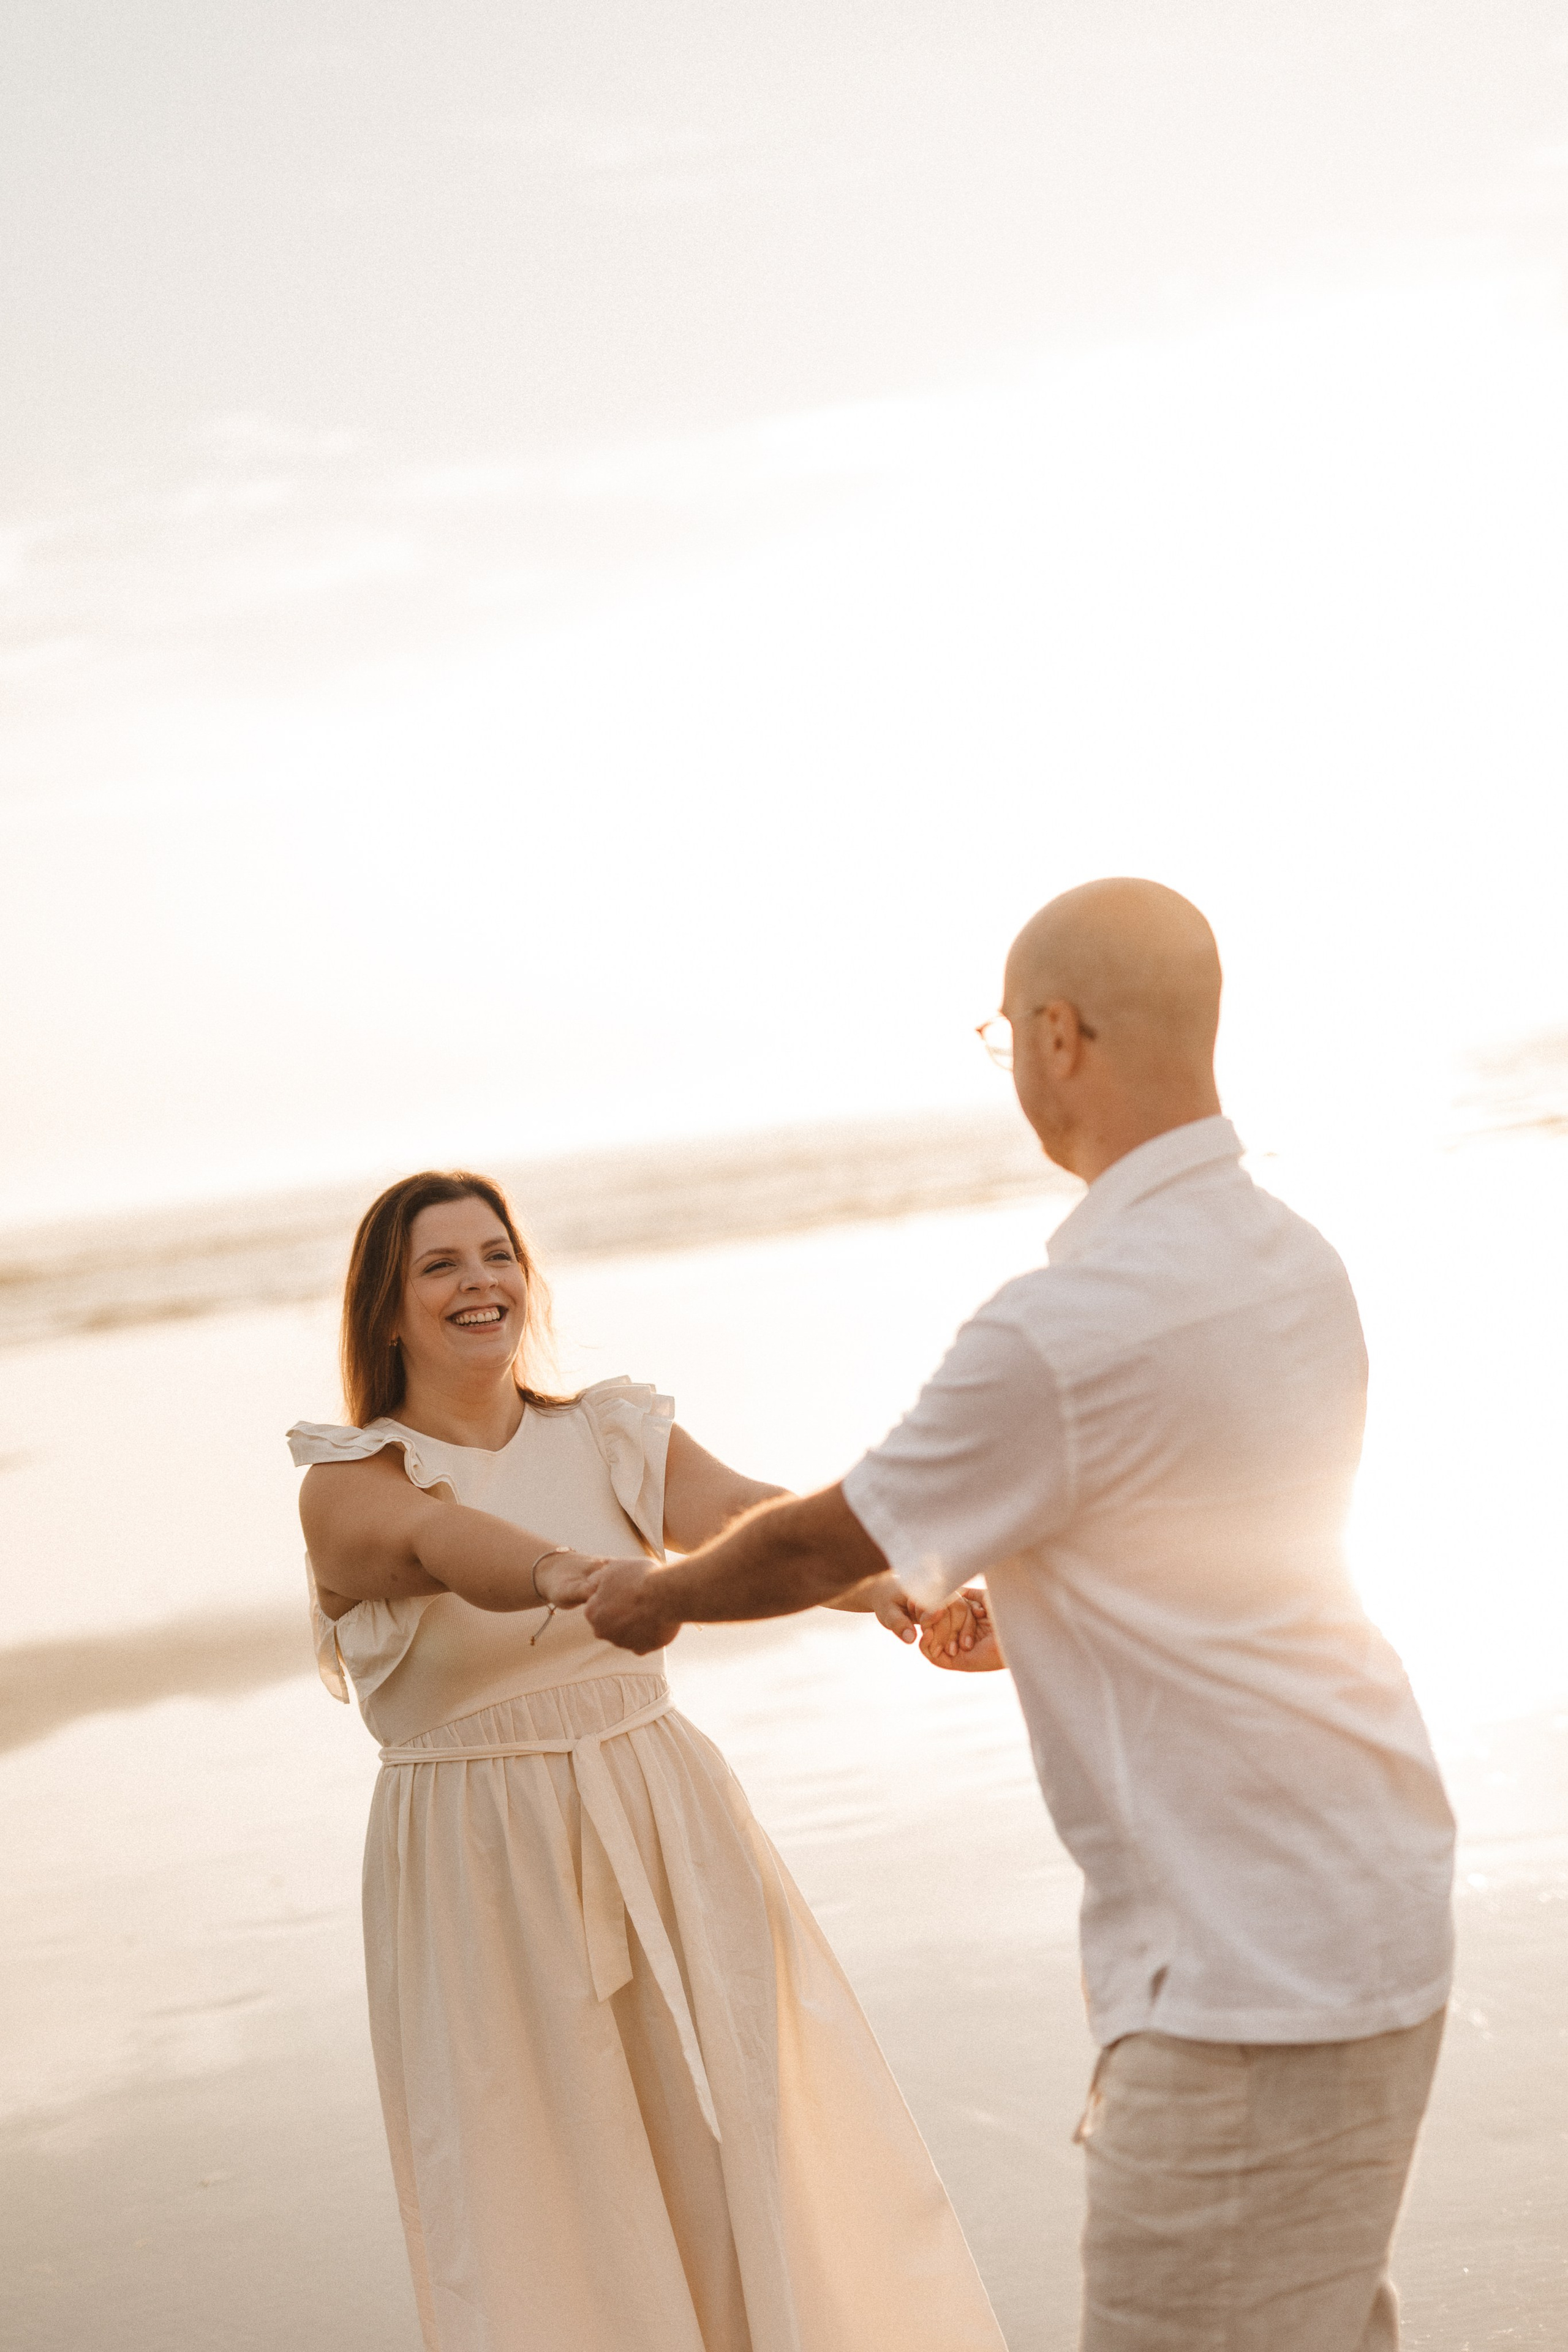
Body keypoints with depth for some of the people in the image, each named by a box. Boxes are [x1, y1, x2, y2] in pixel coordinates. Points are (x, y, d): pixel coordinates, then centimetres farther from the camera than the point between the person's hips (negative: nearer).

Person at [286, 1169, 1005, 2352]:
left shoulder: (616, 1438, 4)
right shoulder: (351, 1486, -6)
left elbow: (749, 1517, -15)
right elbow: (451, 1543, -28)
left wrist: (877, 1579, -37)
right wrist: (570, 1575, -50)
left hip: (671, 1833, 3)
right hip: (486, 1875, -3)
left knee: (758, 2147, 4)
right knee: (550, 2218, 2)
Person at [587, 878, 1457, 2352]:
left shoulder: (1063, 1333, -20)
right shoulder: (1293, 1261, 6)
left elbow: (817, 1547, -4)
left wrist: (650, 1597, 14)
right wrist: (1032, 1610, 32)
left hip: (1249, 1959, -9)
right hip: (1370, 1889, 10)